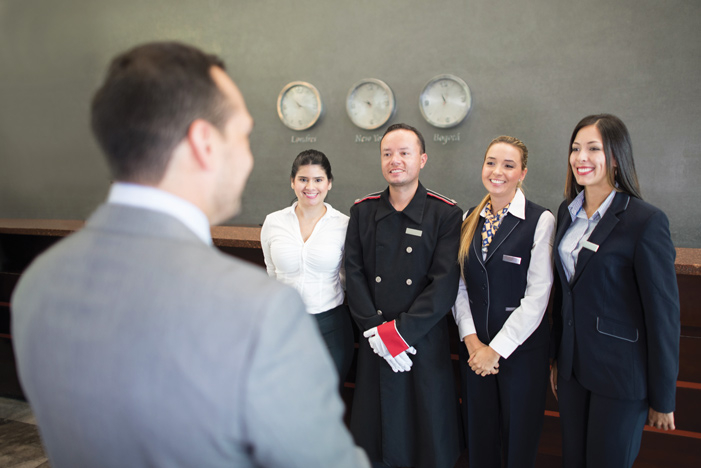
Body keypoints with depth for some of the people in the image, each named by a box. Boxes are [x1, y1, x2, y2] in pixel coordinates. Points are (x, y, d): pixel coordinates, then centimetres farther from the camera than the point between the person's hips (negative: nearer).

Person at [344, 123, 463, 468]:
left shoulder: (446, 214, -3)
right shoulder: (363, 211, 6)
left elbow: (445, 284, -10)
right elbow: (354, 273, 0)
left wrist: (401, 332, -15)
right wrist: (375, 331, -10)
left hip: (425, 344, -2)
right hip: (375, 345, 2)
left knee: (429, 438, 9)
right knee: (374, 433, 11)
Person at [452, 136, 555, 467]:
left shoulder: (541, 221, -8)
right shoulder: (469, 219, 6)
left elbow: (538, 294, -13)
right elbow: (459, 284, 5)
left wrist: (497, 349, -13)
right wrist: (471, 339, -6)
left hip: (521, 349, -4)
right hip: (474, 347, 4)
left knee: (518, 439, 11)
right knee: (479, 438, 14)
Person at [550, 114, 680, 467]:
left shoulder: (646, 221, -15)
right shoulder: (568, 212, 5)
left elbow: (663, 313, -13)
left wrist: (662, 398, -8)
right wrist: (556, 357, 14)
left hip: (620, 373, -5)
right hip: (573, 364, 6)